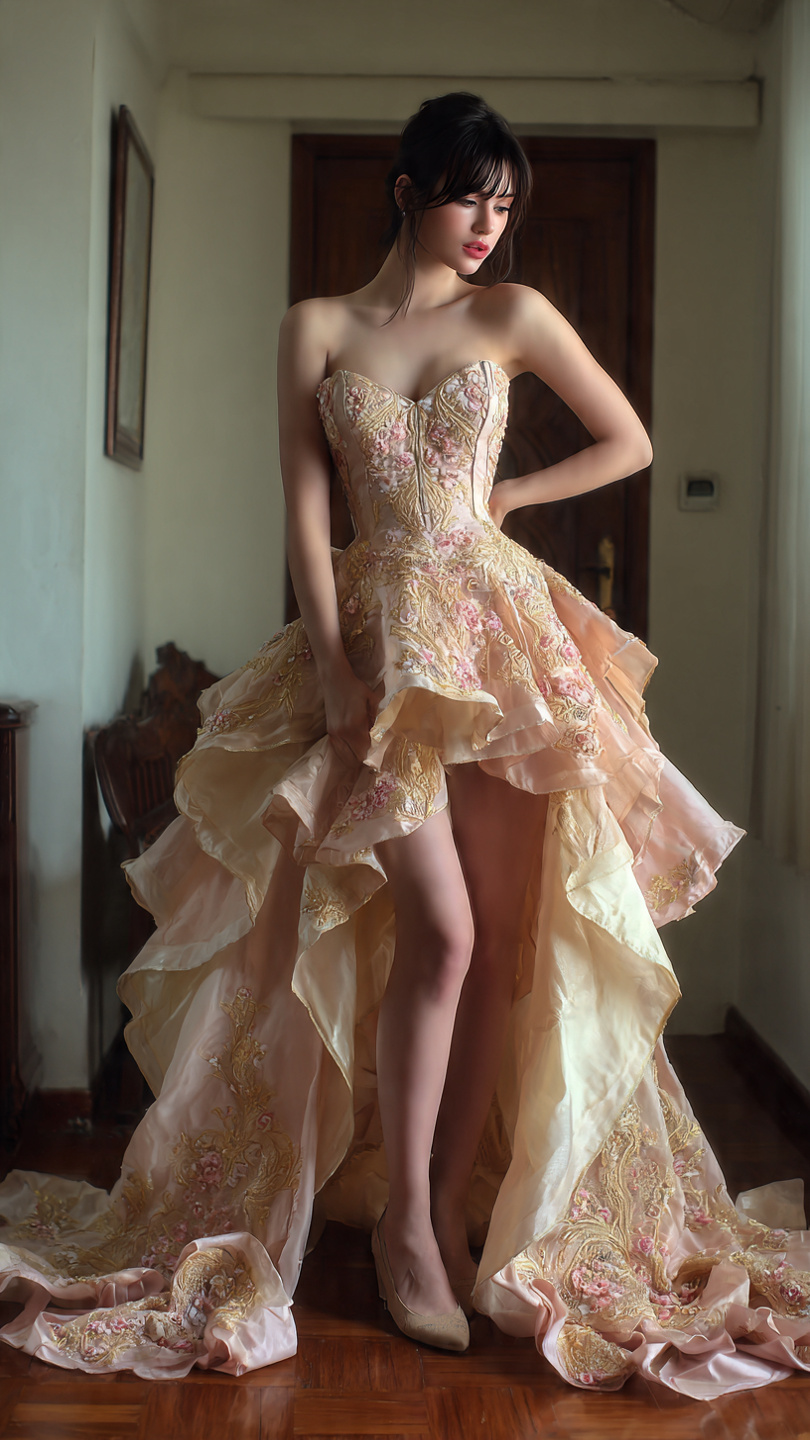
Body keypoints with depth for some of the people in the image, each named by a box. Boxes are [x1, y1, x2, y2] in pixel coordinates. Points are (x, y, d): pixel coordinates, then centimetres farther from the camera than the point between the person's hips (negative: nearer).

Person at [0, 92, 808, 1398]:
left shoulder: (514, 314, 8)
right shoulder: (315, 330, 6)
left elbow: (629, 442, 14)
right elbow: (306, 510, 1)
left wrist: (500, 499, 8)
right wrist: (335, 668, -8)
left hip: (498, 632, 2)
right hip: (374, 638, -2)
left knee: (508, 935, -1)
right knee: (441, 929, -12)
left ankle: (453, 1205, 14)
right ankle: (400, 1222, 5)